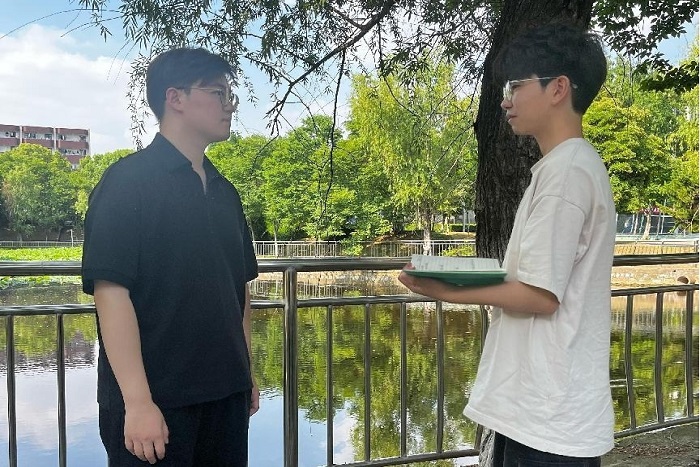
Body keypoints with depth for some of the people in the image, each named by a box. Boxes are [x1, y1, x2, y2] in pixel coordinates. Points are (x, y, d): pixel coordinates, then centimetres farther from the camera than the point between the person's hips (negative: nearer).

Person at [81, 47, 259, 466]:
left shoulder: (225, 192, 10)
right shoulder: (129, 180, -10)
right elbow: (111, 290, -16)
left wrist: (246, 373, 15)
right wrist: (137, 401, -20)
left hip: (226, 394, 7)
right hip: (155, 400, -6)